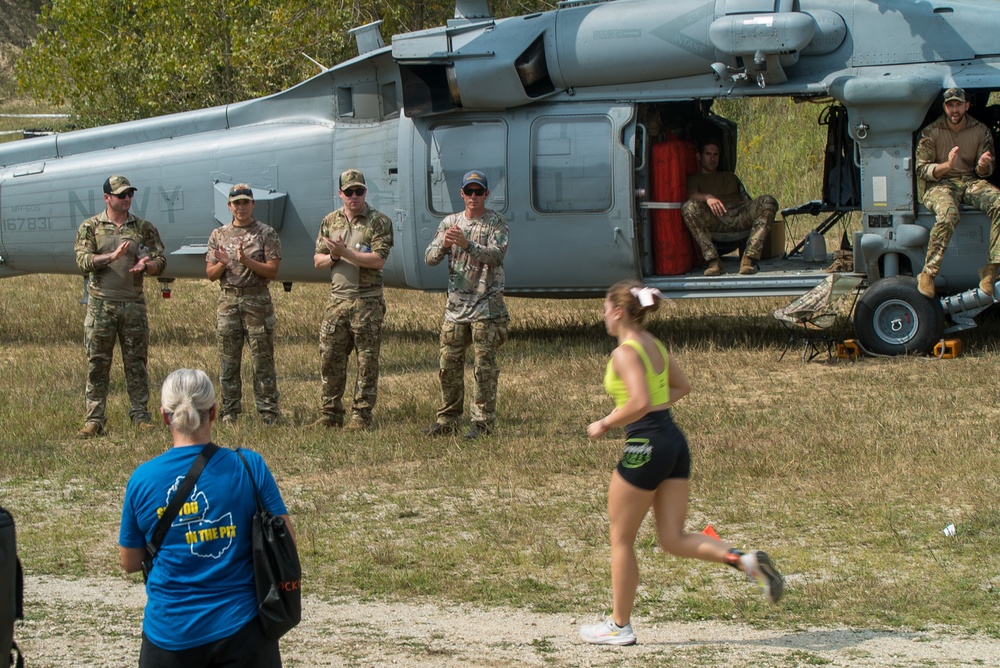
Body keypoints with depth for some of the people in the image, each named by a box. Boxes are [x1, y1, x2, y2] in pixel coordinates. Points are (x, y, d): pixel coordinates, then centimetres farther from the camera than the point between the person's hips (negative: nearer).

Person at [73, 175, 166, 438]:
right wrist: (113, 256, -20)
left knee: (136, 362, 5)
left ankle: (140, 415, 12)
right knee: (97, 364, 0)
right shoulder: (90, 227, 4)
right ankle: (94, 420, 3)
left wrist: (146, 265, -15)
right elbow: (83, 261, -7)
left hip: (133, 304, 2)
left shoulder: (143, 228, 9)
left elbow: (160, 261, 7)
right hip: (100, 304, -2)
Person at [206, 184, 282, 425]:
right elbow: (210, 274, 10)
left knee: (263, 360, -2)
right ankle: (230, 412, 12)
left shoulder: (266, 234, 1)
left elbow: (272, 270, -6)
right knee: (228, 360, 5)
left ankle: (268, 412, 1)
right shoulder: (218, 235, 11)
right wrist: (222, 264, -11)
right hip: (227, 300, 3)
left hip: (257, 300, -3)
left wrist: (247, 261, -19)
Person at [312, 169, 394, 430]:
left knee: (367, 361, -1)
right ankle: (331, 413, 15)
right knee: (330, 358, 6)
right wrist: (332, 256, -9)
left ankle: (362, 415, 5)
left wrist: (345, 253, -19)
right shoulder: (330, 221, 12)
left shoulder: (379, 222, -3)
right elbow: (318, 260, 13)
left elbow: (378, 260, -14)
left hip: (367, 302, -5)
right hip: (337, 299, 5)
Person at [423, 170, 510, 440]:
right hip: (456, 305, 5)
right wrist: (444, 245, -18)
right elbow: (430, 258, 5)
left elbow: (496, 256, -18)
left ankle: (483, 421, -2)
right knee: (449, 365, 7)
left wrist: (467, 245, -32)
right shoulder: (450, 223, 12)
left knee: (484, 367, -5)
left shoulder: (496, 223, -2)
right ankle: (448, 419, 16)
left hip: (486, 308, -5)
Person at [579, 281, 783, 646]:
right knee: (673, 540, 9)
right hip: (674, 441, 8)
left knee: (621, 539, 8)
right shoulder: (654, 345, 12)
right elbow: (682, 386, 24)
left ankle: (620, 626, 16)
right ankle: (746, 561, -10)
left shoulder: (625, 353, -15)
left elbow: (640, 403, -27)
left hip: (646, 447, -8)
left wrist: (605, 423, -14)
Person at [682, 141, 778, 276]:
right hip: (713, 220, -4)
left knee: (768, 201, -24)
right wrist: (707, 197, -23)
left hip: (739, 216, 4)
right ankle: (714, 261, -39)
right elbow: (691, 195, 1)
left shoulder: (730, 177, 41)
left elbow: (746, 200, 32)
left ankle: (749, 258, -34)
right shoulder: (694, 179, 25)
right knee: (689, 207, -35)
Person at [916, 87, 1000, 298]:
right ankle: (927, 274, -30)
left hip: (971, 182, 3)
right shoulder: (931, 133, -2)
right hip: (940, 184, -3)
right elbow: (921, 170, -3)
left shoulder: (981, 131, 5)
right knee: (948, 215, -39)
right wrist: (946, 165, -22)